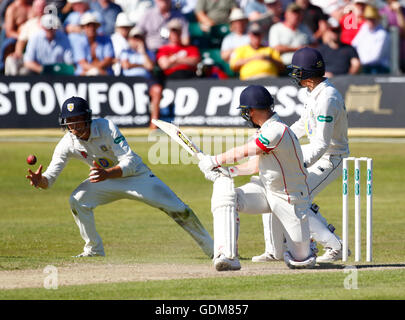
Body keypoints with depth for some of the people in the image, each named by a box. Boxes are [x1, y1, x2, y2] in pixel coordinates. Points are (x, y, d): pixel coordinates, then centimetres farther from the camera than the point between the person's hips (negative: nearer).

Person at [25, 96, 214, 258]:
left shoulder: (106, 128, -28)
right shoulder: (67, 144, -18)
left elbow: (129, 162, -32)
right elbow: (49, 179, -20)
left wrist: (107, 174, -51)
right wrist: (39, 181, -45)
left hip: (137, 176, -3)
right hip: (106, 179, 3)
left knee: (178, 210, -11)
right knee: (77, 200, -22)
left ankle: (211, 248, 7)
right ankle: (94, 250, -5)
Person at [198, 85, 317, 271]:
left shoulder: (277, 131, -26)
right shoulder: (267, 129, 2)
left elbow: (243, 152, -20)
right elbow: (255, 165, 9)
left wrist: (214, 161, -7)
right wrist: (229, 172, -5)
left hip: (291, 199, -7)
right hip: (265, 189, 7)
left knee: (301, 259, -1)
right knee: (223, 190, -19)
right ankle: (227, 256, -24)